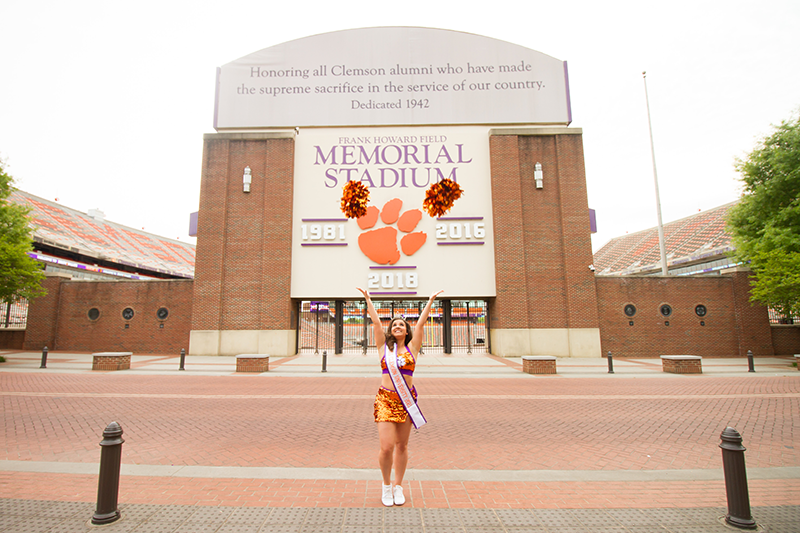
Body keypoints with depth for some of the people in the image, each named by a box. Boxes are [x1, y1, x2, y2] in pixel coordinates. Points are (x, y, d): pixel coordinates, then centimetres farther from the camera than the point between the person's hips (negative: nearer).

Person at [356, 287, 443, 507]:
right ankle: (386, 485, 21)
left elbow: (420, 323, 3)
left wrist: (430, 301, 1)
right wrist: (367, 299, 4)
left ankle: (398, 487, 30)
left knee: (402, 446, 11)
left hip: (407, 400, 1)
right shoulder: (384, 346, 5)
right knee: (387, 447, -6)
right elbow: (376, 321, 4)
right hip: (385, 399, -1)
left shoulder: (412, 347, 5)